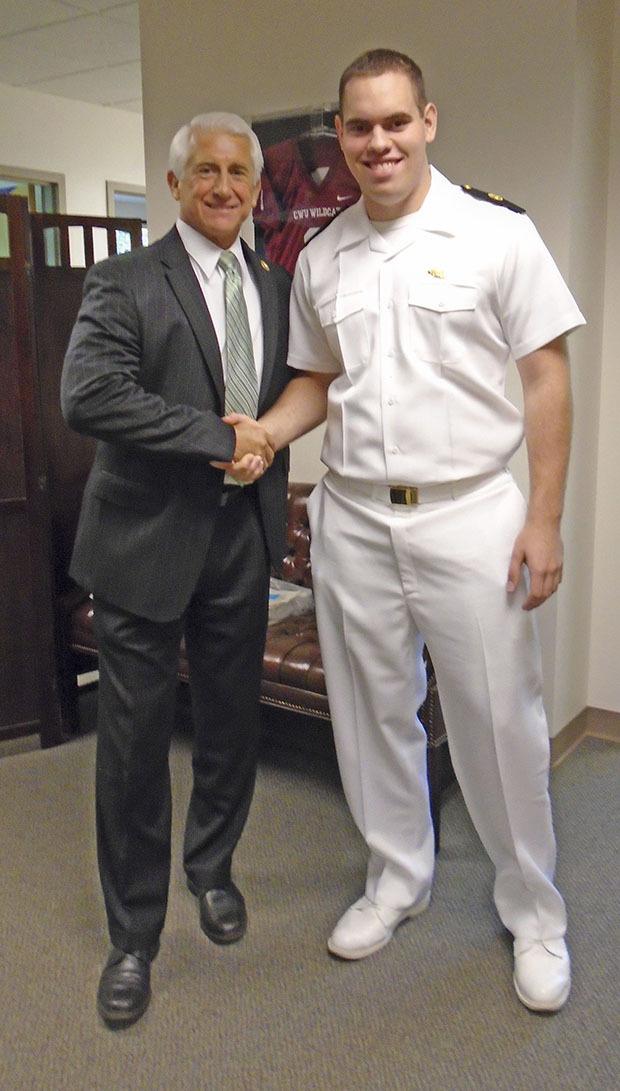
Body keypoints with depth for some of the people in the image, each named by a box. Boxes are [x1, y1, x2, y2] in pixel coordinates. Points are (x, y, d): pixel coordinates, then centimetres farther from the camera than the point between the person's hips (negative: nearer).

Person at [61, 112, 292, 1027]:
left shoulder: (276, 287, 10)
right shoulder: (126, 282, -7)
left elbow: (293, 390, 19)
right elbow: (88, 396, -21)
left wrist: (268, 438, -3)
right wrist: (221, 438, -21)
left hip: (243, 540, 5)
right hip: (148, 540, -4)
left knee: (232, 726, 17)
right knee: (136, 741, 4)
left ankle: (212, 871, 43)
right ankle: (134, 936, 24)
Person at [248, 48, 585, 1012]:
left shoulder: (496, 232, -4)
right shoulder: (320, 259, 9)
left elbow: (547, 378, -5)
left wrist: (545, 519, -10)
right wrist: (264, 433, -3)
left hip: (471, 514, -4)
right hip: (353, 518, 4)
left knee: (500, 722, 4)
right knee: (373, 714, 14)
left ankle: (534, 913, 26)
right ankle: (398, 878, 37)